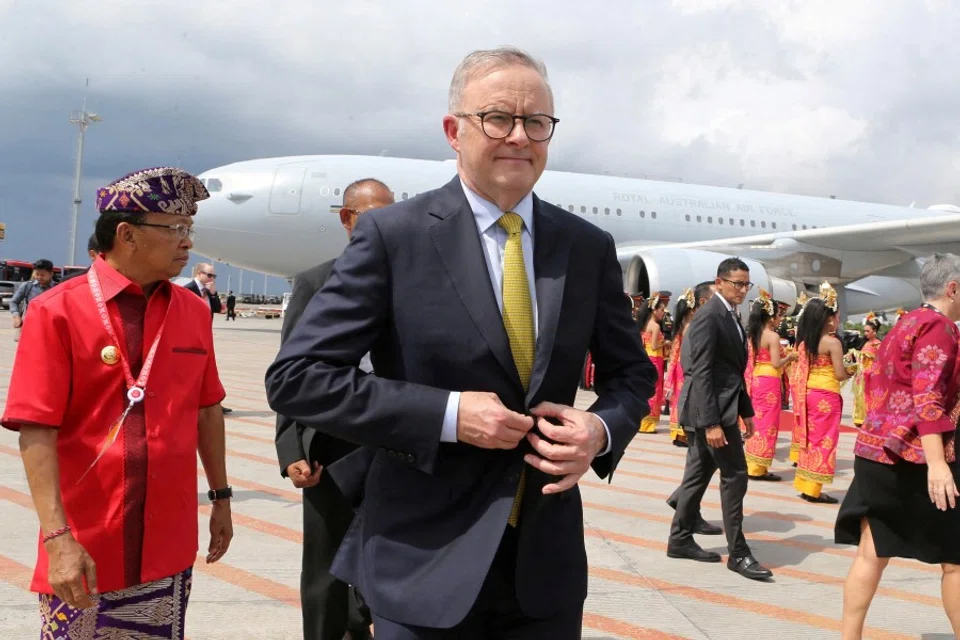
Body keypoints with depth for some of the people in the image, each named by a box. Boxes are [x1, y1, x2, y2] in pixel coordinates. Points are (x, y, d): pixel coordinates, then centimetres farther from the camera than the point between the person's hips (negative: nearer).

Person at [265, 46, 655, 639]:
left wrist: (603, 429, -9)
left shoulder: (589, 246, 3)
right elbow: (296, 376, -11)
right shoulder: (393, 234, -8)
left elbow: (631, 371, 13)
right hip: (426, 565, -3)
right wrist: (447, 414, -19)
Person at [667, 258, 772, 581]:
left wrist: (746, 410, 17)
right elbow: (701, 372, -21)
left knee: (698, 474, 13)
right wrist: (711, 423, -25)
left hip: (722, 405, 10)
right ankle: (738, 553, 2)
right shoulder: (709, 316, -16)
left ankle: (680, 539, 22)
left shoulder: (730, 316, 14)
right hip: (712, 408, -10)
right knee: (734, 474, -5)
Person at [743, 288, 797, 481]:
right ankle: (759, 468, 1)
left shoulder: (752, 335, 9)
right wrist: (789, 357, 1)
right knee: (767, 424, -1)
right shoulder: (773, 336, -13)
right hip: (769, 383, -8)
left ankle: (751, 464, 18)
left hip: (755, 381, 8)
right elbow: (776, 364, -17)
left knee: (757, 422, 14)